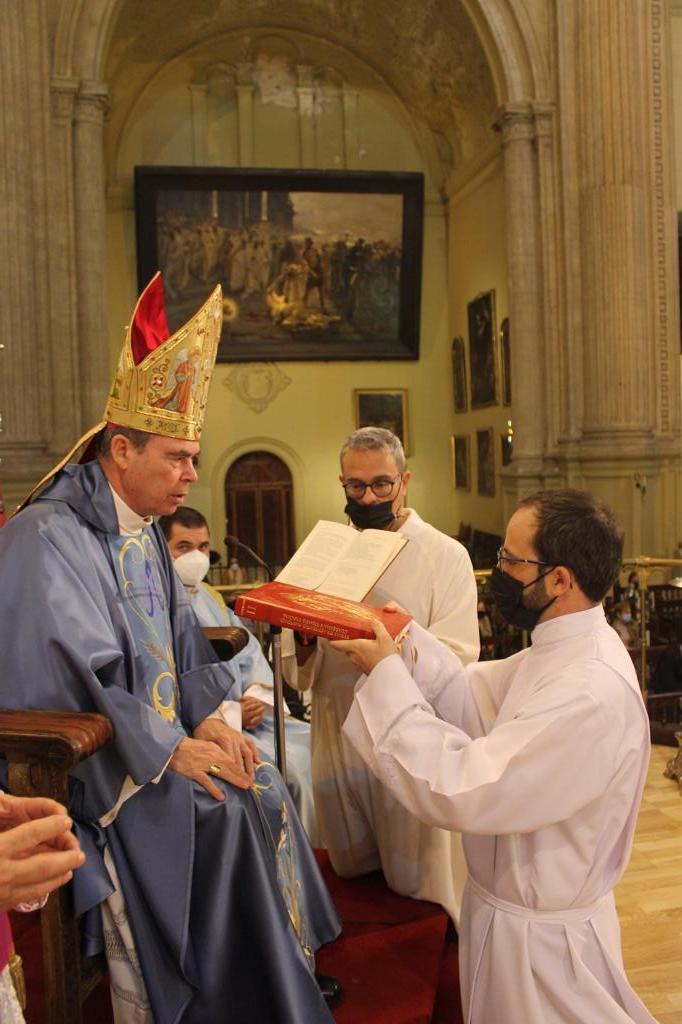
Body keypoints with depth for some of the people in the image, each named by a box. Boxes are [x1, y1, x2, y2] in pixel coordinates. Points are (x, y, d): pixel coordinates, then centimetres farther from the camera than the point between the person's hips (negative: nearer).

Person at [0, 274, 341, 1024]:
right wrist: (173, 749, -22)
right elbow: (80, 676, -25)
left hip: (164, 738, 8)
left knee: (260, 792, -4)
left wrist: (208, 718, -5)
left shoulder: (143, 533, 9)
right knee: (223, 811, -18)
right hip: (82, 765, -8)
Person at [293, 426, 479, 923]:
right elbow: (306, 666, 9)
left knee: (415, 882, 8)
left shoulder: (445, 555, -7)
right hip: (339, 729, 5)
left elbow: (457, 657, -17)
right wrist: (305, 644, -14)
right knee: (351, 869, 19)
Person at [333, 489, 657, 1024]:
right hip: (516, 903, 9)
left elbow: (458, 792, -32)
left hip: (539, 936, -9)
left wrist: (387, 676, -25)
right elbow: (476, 701, 2)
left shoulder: (592, 696, -34)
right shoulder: (567, 647, -3)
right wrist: (407, 642, -9)